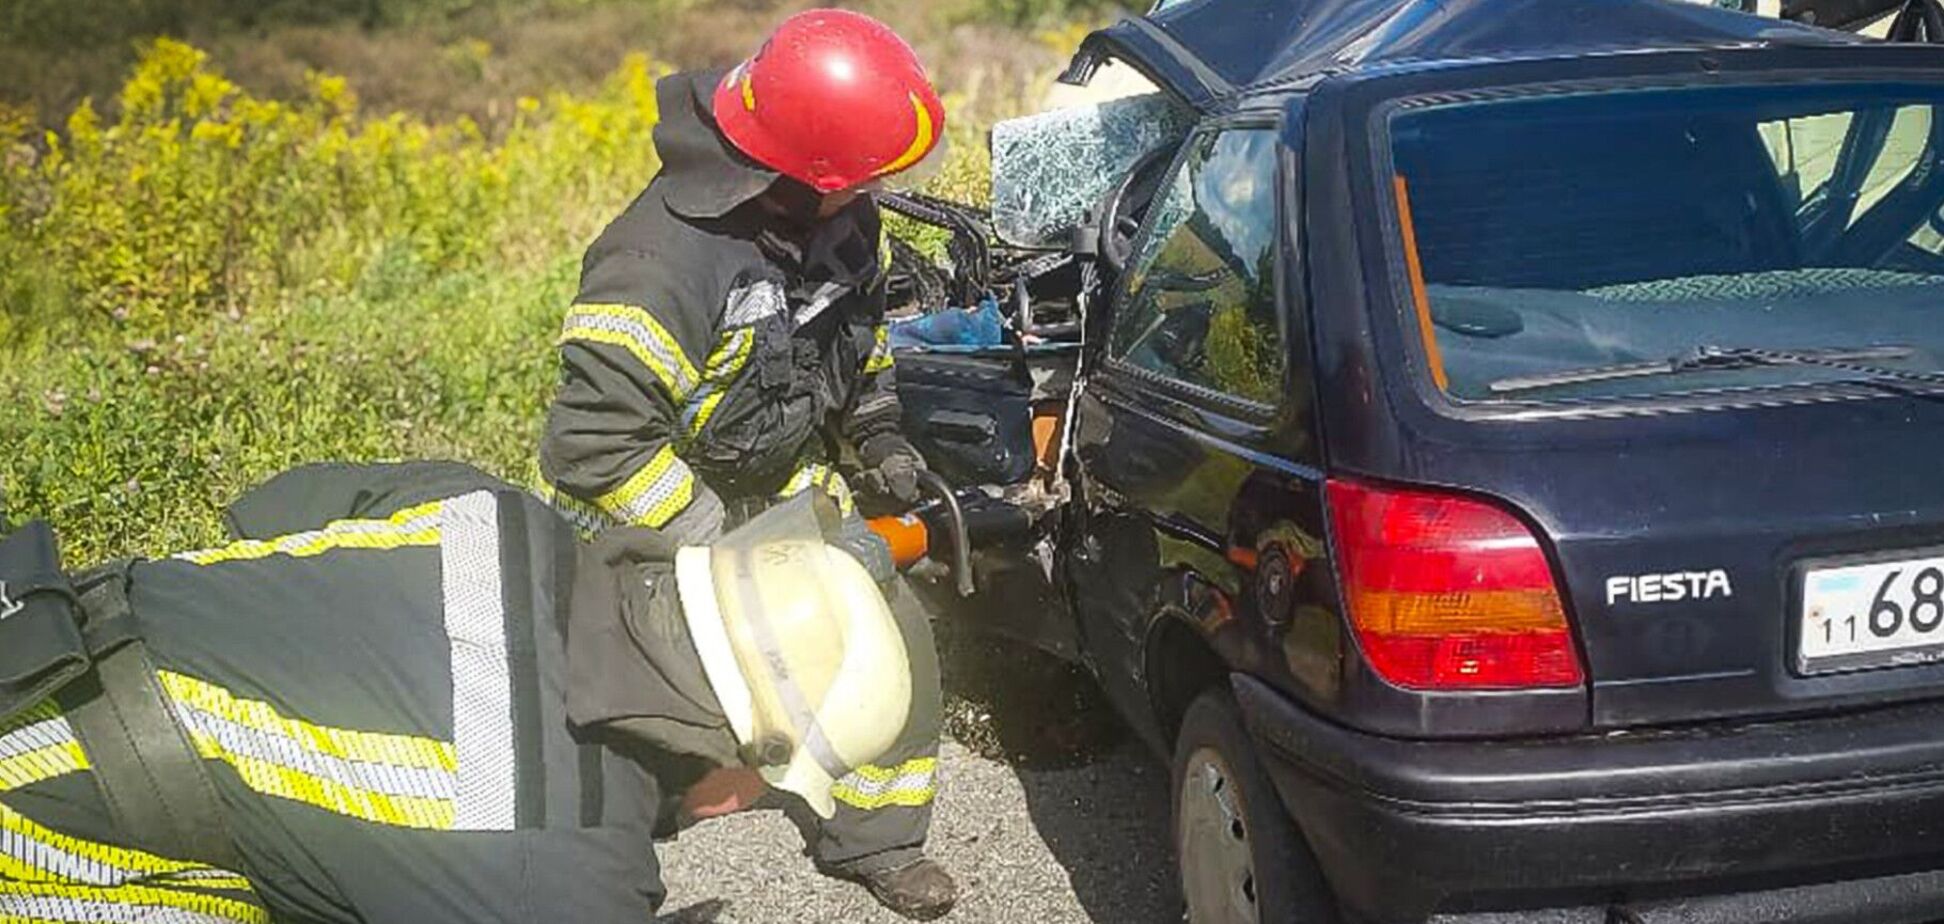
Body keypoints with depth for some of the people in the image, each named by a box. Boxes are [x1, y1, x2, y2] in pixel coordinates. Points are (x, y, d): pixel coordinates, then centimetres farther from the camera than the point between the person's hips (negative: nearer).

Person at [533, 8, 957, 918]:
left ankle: (873, 836, 24)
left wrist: (877, 435, 1)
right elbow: (595, 443, -34)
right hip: (651, 532, -6)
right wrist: (719, 547, -28)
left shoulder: (844, 220, -10)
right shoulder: (663, 261, -35)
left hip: (792, 491, 6)